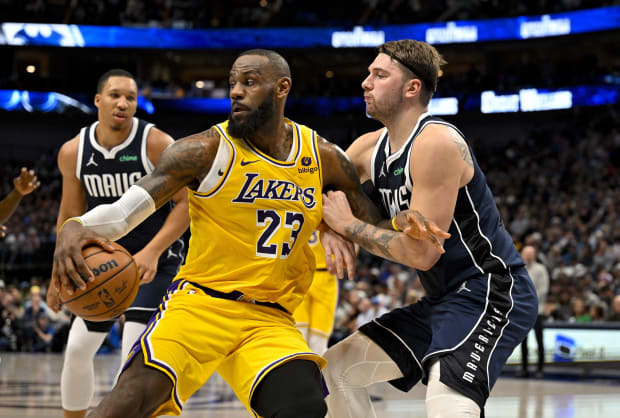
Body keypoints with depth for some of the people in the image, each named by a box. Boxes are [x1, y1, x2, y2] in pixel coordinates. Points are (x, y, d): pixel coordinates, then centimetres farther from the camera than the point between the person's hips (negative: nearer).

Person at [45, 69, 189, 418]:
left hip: (157, 261, -5)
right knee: (78, 348, 7)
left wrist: (152, 252, -27)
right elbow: (70, 216, 6)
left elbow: (186, 203, -16)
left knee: (136, 353, -16)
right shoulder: (73, 152, -6)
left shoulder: (157, 144, -19)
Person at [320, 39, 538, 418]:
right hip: (444, 299, 10)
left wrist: (348, 225, -12)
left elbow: (422, 253, -22)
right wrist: (329, 231, -6)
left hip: (490, 291, -10)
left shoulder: (437, 143, -20)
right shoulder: (371, 147, 7)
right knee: (335, 369, 12)